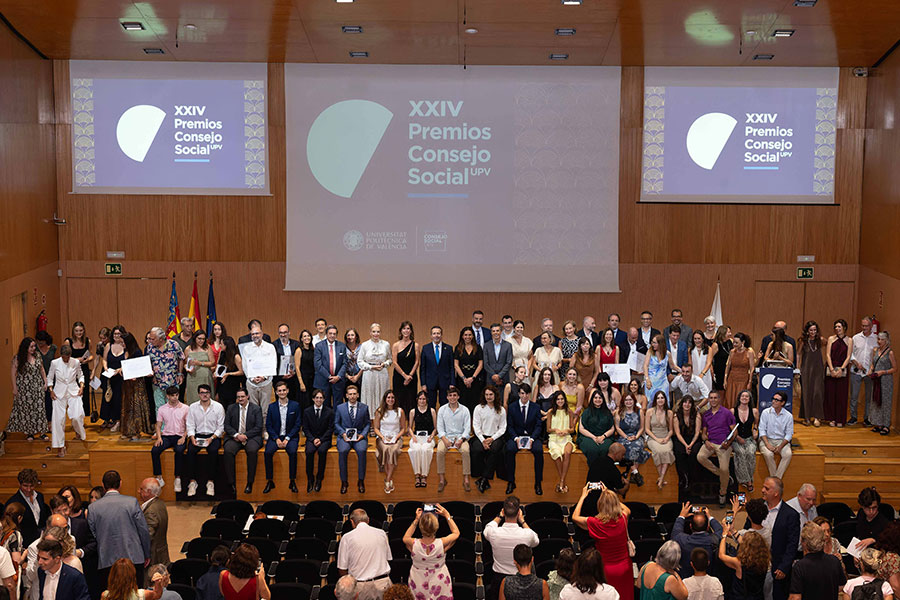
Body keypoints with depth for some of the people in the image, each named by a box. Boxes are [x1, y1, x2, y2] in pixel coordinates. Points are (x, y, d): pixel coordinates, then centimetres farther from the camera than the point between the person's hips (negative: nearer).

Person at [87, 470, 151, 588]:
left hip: (106, 562, 1)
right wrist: (146, 555, 12)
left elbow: (92, 535, 6)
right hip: (133, 559, -1)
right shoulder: (132, 502, -4)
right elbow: (144, 531, -1)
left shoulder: (93, 507, 0)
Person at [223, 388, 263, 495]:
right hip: (234, 437, 2)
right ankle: (231, 483, -25)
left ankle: (250, 483, -26)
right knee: (228, 451, -30)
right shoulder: (231, 408, 14)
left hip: (251, 437, -2)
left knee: (252, 451, -34)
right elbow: (227, 426, 7)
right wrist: (236, 435, -13)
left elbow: (258, 427, -1)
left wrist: (245, 435, -14)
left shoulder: (256, 409, 7)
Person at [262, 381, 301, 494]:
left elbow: (297, 425, 0)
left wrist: (287, 438, -12)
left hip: (290, 436, -1)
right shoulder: (272, 406, 8)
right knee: (267, 452, -27)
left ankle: (292, 481, -21)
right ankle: (270, 481, -16)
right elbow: (268, 425, 5)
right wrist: (277, 439, -9)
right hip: (275, 436, 1)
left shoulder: (295, 406, 4)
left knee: (293, 452, -32)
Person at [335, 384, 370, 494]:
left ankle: (361, 481, -20)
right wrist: (343, 434, -7)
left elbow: (367, 424, 12)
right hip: (344, 436, 0)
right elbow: (336, 423, 11)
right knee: (342, 451, -32)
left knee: (361, 450, -33)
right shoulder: (340, 408, 9)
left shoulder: (364, 408, 10)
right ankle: (344, 482, -19)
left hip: (359, 436, 0)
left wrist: (362, 434, -6)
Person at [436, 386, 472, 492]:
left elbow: (467, 428, 2)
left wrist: (461, 439, -15)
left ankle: (466, 480, -26)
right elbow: (440, 427, 5)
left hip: (460, 437, -1)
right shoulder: (442, 409, 8)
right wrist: (444, 439, -13)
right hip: (446, 436, 1)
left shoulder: (464, 410, 5)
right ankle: (442, 480, -23)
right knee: (440, 451, -31)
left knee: (465, 451, -32)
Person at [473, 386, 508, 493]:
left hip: (495, 437, 0)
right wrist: (483, 440, -11)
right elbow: (476, 426, 2)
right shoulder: (478, 408, 8)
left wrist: (492, 438, -9)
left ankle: (484, 478, -28)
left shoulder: (501, 410, 10)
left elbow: (502, 428, 7)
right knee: (477, 450, -32)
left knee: (494, 450, -33)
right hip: (481, 436, 0)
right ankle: (485, 480, -24)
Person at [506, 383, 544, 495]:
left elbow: (538, 426, 2)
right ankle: (511, 482, -21)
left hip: (532, 437, 0)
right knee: (510, 450, -32)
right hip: (516, 436, 0)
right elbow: (510, 426, 3)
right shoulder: (512, 407, 6)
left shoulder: (536, 408, 7)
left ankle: (538, 483, -21)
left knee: (539, 451, -31)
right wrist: (516, 438, -15)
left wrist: (532, 439, -15)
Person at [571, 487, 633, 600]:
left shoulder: (596, 523, -21)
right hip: (625, 568, 3)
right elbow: (628, 510, 15)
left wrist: (583, 496, 8)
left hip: (606, 570, -3)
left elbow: (575, 517, -1)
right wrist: (610, 495, 17)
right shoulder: (623, 519, -13)